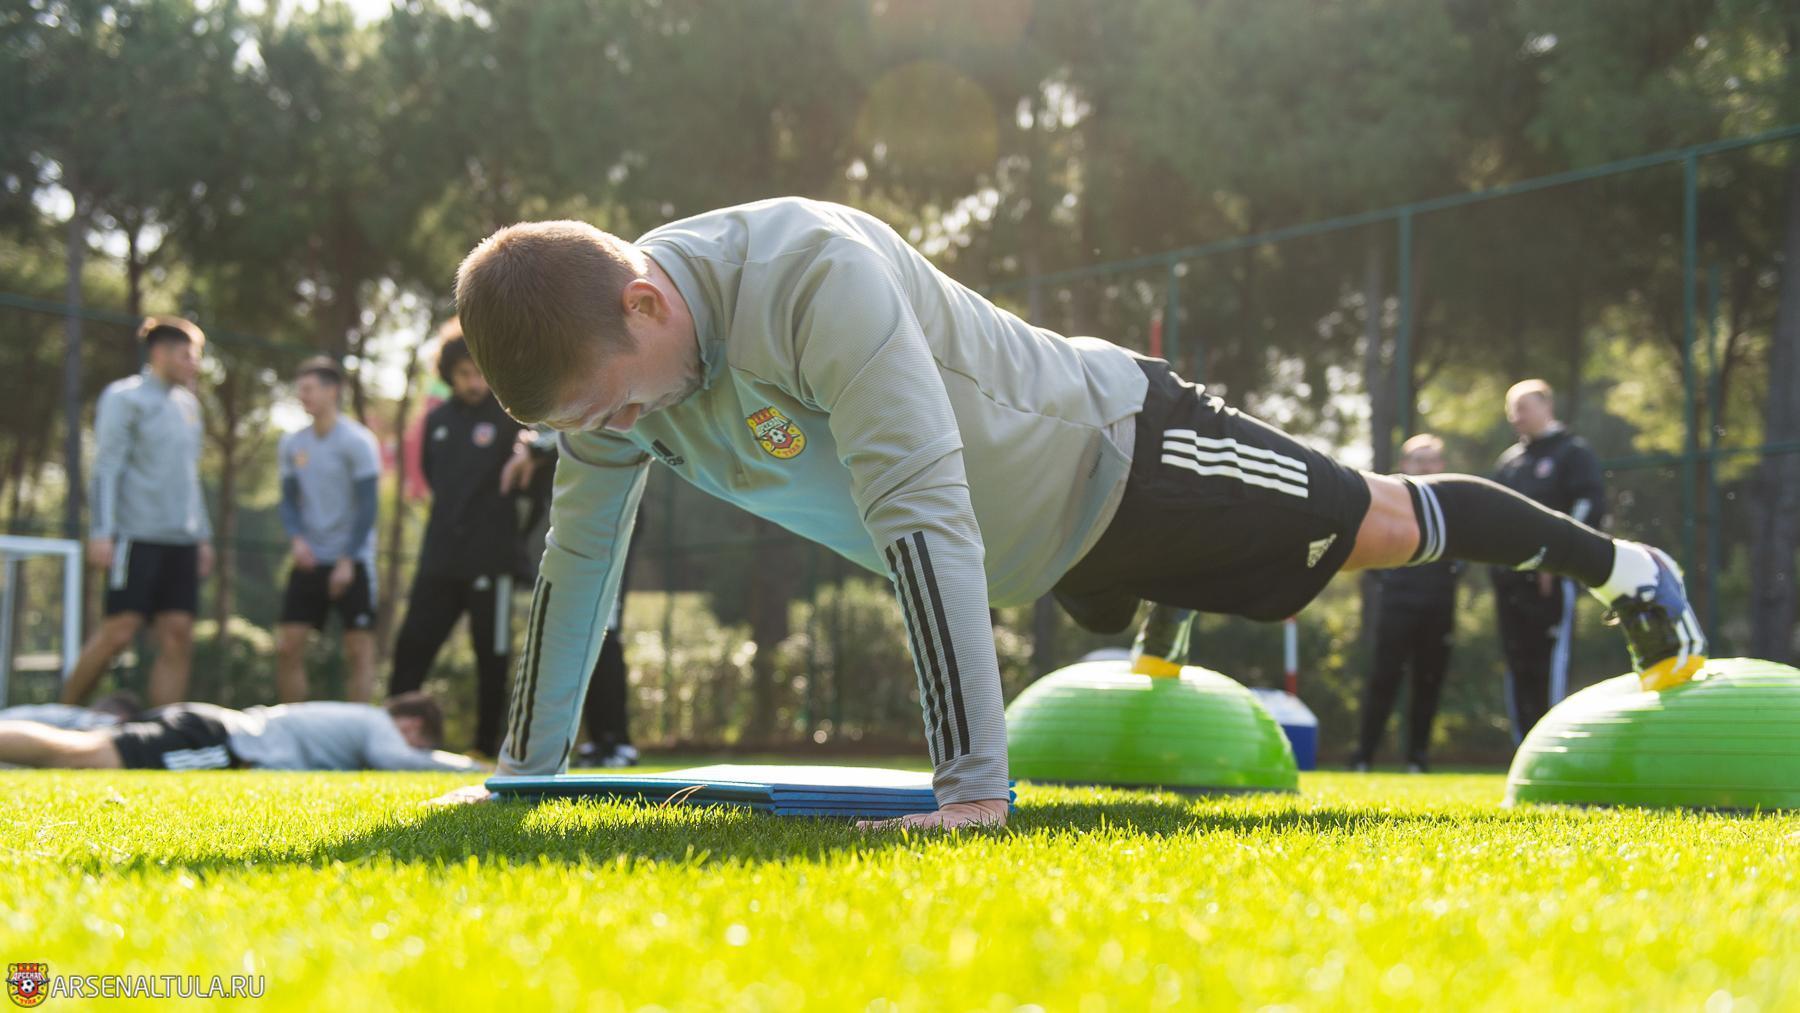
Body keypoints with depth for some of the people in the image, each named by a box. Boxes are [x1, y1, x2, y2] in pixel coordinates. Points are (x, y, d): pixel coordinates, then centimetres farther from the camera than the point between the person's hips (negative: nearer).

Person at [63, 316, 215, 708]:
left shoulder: (187, 404, 19)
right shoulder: (124, 397, -2)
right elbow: (106, 467, -8)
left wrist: (204, 536, 19)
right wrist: (101, 532, -15)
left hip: (181, 542, 7)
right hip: (137, 537, -7)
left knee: (178, 638, -2)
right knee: (119, 631, -10)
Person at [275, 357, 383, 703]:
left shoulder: (356, 442, -7)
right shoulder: (292, 444, 8)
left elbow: (367, 506, -9)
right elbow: (289, 500, 12)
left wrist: (347, 560, -13)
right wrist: (297, 538, -7)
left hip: (352, 560, -5)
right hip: (309, 560, 5)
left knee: (359, 649, -4)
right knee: (288, 647, 0)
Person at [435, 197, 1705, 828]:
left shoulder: (814, 278, -43)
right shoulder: (602, 343, -18)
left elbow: (925, 521, -46)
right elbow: (579, 557, -7)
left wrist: (974, 785, -48)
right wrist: (524, 768, -4)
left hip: (1111, 446, -7)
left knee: (1372, 526, 12)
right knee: (1139, 592, 36)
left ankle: (1621, 565, 36)